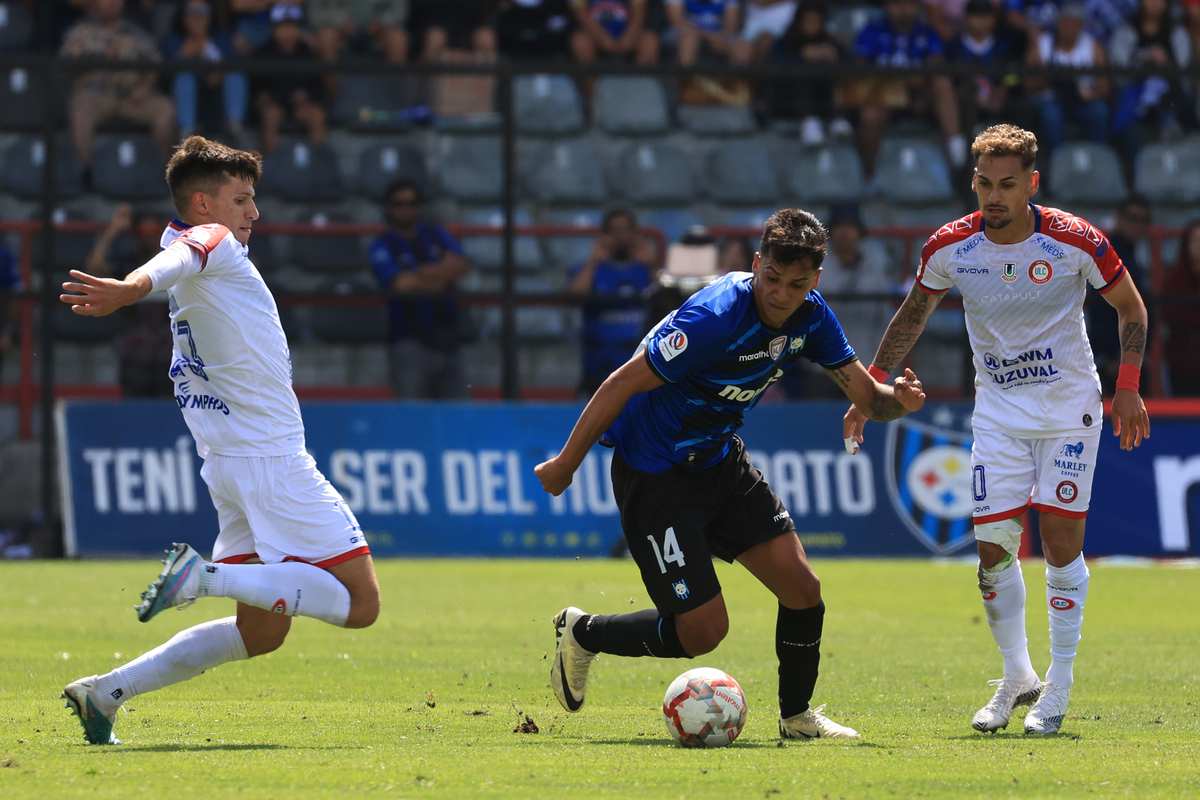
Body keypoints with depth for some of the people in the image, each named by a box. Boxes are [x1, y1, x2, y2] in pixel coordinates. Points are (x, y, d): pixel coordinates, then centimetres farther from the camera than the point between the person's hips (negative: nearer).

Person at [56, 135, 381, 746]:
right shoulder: (212, 240, -9)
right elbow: (174, 261, -31)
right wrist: (131, 287, -52)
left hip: (229, 463, 10)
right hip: (271, 458, -10)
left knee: (260, 632, 12)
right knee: (359, 603, -9)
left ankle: (107, 692, 4)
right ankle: (205, 575, -20)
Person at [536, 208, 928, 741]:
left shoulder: (810, 316, -6)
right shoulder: (715, 317, -30)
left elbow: (865, 394, 0)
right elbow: (623, 383, -23)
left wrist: (899, 399, -25)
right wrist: (565, 465, -17)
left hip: (719, 460, 7)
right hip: (653, 472, -7)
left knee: (802, 588, -1)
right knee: (702, 630, -10)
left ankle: (797, 717, 21)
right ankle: (583, 635, 15)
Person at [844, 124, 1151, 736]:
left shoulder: (1075, 242, -16)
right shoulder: (950, 248, -9)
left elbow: (1130, 306, 0)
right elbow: (913, 314, 8)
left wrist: (1128, 387, -8)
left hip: (1069, 409, -2)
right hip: (998, 414, 2)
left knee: (1061, 539, -7)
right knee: (993, 546, -4)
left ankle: (1058, 687, 4)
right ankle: (1016, 678, 13)